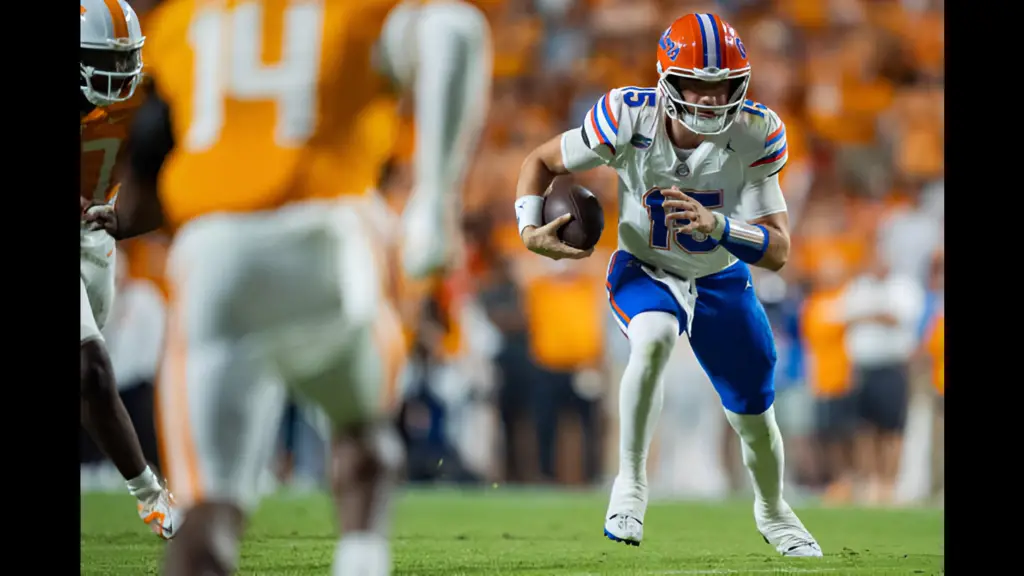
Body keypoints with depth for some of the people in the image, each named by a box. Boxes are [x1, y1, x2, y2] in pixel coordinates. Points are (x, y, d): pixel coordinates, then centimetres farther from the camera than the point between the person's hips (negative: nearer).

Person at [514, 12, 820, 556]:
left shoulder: (756, 135, -25)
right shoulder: (629, 118, -26)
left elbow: (778, 251, -25)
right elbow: (542, 161, -8)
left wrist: (716, 225, -43)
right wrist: (531, 228, -24)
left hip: (721, 280, 2)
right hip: (644, 271, -2)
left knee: (755, 420, 12)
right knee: (653, 339, -37)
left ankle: (773, 512, 44)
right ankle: (630, 484, -22)